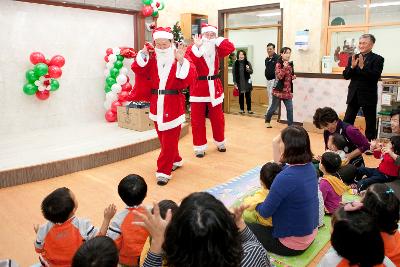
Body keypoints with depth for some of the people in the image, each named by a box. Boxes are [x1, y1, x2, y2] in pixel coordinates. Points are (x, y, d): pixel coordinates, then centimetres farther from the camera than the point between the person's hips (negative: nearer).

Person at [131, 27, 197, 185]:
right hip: (157, 104, 5)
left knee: (170, 140, -2)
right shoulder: (152, 59, 9)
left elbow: (190, 77, -19)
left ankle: (164, 171, 6)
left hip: (173, 104, -5)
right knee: (163, 138, 16)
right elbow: (139, 71, -5)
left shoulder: (179, 59, -5)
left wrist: (181, 61, -28)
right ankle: (176, 160, 37)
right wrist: (143, 54, -14)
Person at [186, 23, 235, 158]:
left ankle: (220, 142, 30)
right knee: (197, 120, 1)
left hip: (214, 87, 4)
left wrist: (216, 40, -9)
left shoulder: (217, 49, 8)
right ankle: (200, 146, 13)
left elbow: (231, 48, -7)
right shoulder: (193, 48, -5)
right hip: (198, 87, -4)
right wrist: (197, 46, -26)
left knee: (218, 118, 12)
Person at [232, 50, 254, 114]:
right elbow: (233, 73, 0)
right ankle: (242, 109, 16)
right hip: (239, 82, 0)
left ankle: (249, 110, 10)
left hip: (247, 82, 0)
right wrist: (235, 82, -4)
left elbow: (251, 72, 2)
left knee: (248, 96, 3)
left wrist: (248, 69, -20)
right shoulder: (235, 63, -1)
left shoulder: (247, 63, 0)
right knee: (241, 96, 7)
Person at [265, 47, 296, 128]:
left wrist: (293, 77, 3)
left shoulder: (290, 64, 10)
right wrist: (284, 67, -33)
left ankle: (290, 125, 5)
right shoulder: (278, 64, -11)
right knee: (273, 107, 9)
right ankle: (267, 121, 32)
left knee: (290, 109, -3)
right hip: (278, 90, -5)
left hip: (288, 91, 5)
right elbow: (279, 76, -23)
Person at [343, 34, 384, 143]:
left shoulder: (377, 59, -5)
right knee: (347, 122, 6)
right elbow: (345, 76, 2)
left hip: (369, 96, -4)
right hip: (354, 95, 4)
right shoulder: (353, 58, 8)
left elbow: (376, 77, -17)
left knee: (370, 124, 7)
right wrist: (352, 66, -15)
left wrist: (362, 67, -25)